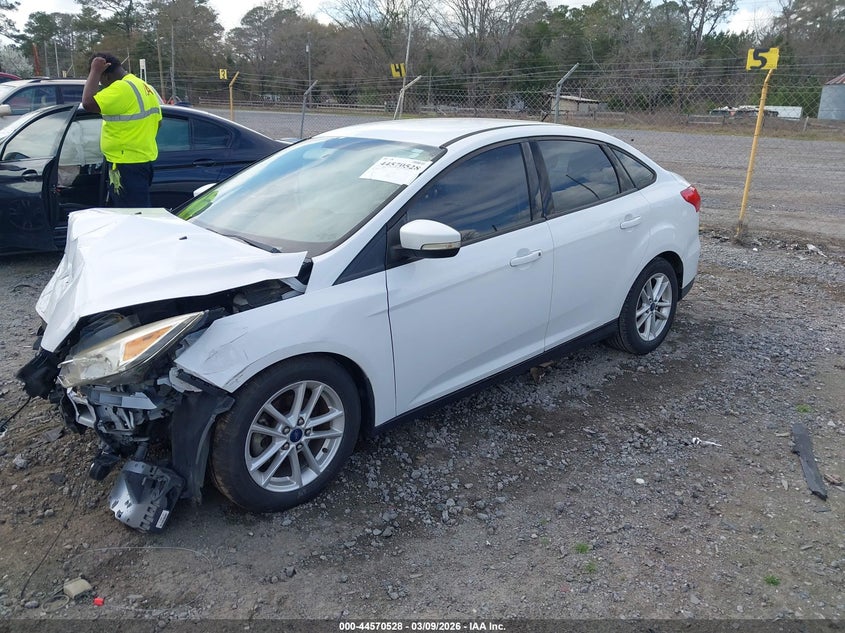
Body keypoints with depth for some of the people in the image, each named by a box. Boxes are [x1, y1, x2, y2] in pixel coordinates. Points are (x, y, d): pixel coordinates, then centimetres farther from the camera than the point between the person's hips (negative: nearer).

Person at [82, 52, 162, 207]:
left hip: (127, 165, -10)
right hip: (143, 161, 10)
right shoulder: (145, 87, 16)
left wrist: (94, 71, -13)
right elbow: (158, 121, 21)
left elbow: (88, 103, -23)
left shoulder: (122, 88, -16)